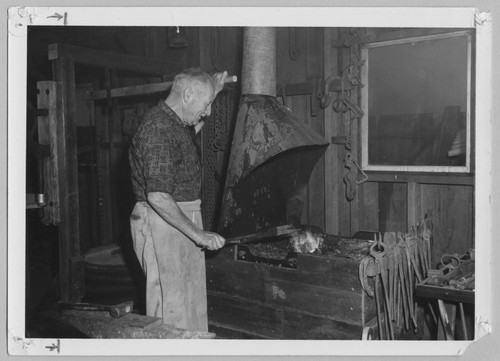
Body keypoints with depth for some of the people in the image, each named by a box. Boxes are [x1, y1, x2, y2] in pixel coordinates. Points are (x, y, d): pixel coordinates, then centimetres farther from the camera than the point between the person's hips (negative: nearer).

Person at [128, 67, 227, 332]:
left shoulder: (176, 124, 9)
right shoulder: (158, 130, -21)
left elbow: (193, 128, 37)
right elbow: (158, 197, -27)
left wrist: (213, 91, 25)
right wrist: (198, 234, -23)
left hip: (183, 220, 10)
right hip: (162, 223, -10)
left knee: (193, 300, 16)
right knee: (171, 307, -4)